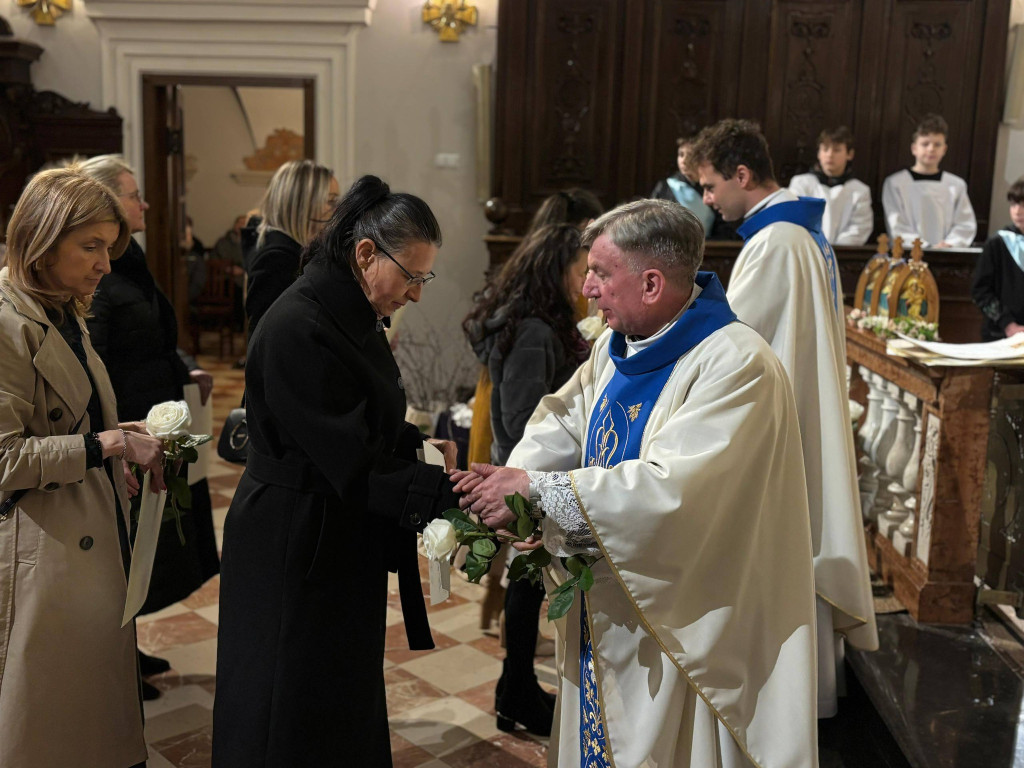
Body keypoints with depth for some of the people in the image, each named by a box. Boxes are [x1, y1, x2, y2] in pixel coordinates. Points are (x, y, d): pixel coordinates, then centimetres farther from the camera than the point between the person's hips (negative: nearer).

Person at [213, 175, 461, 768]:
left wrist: (417, 441, -3)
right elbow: (353, 464, -26)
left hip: (344, 546, 9)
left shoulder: (356, 316, 4)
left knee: (346, 699, 22)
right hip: (298, 556, -9)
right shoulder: (298, 329, -25)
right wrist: (454, 492, -27)